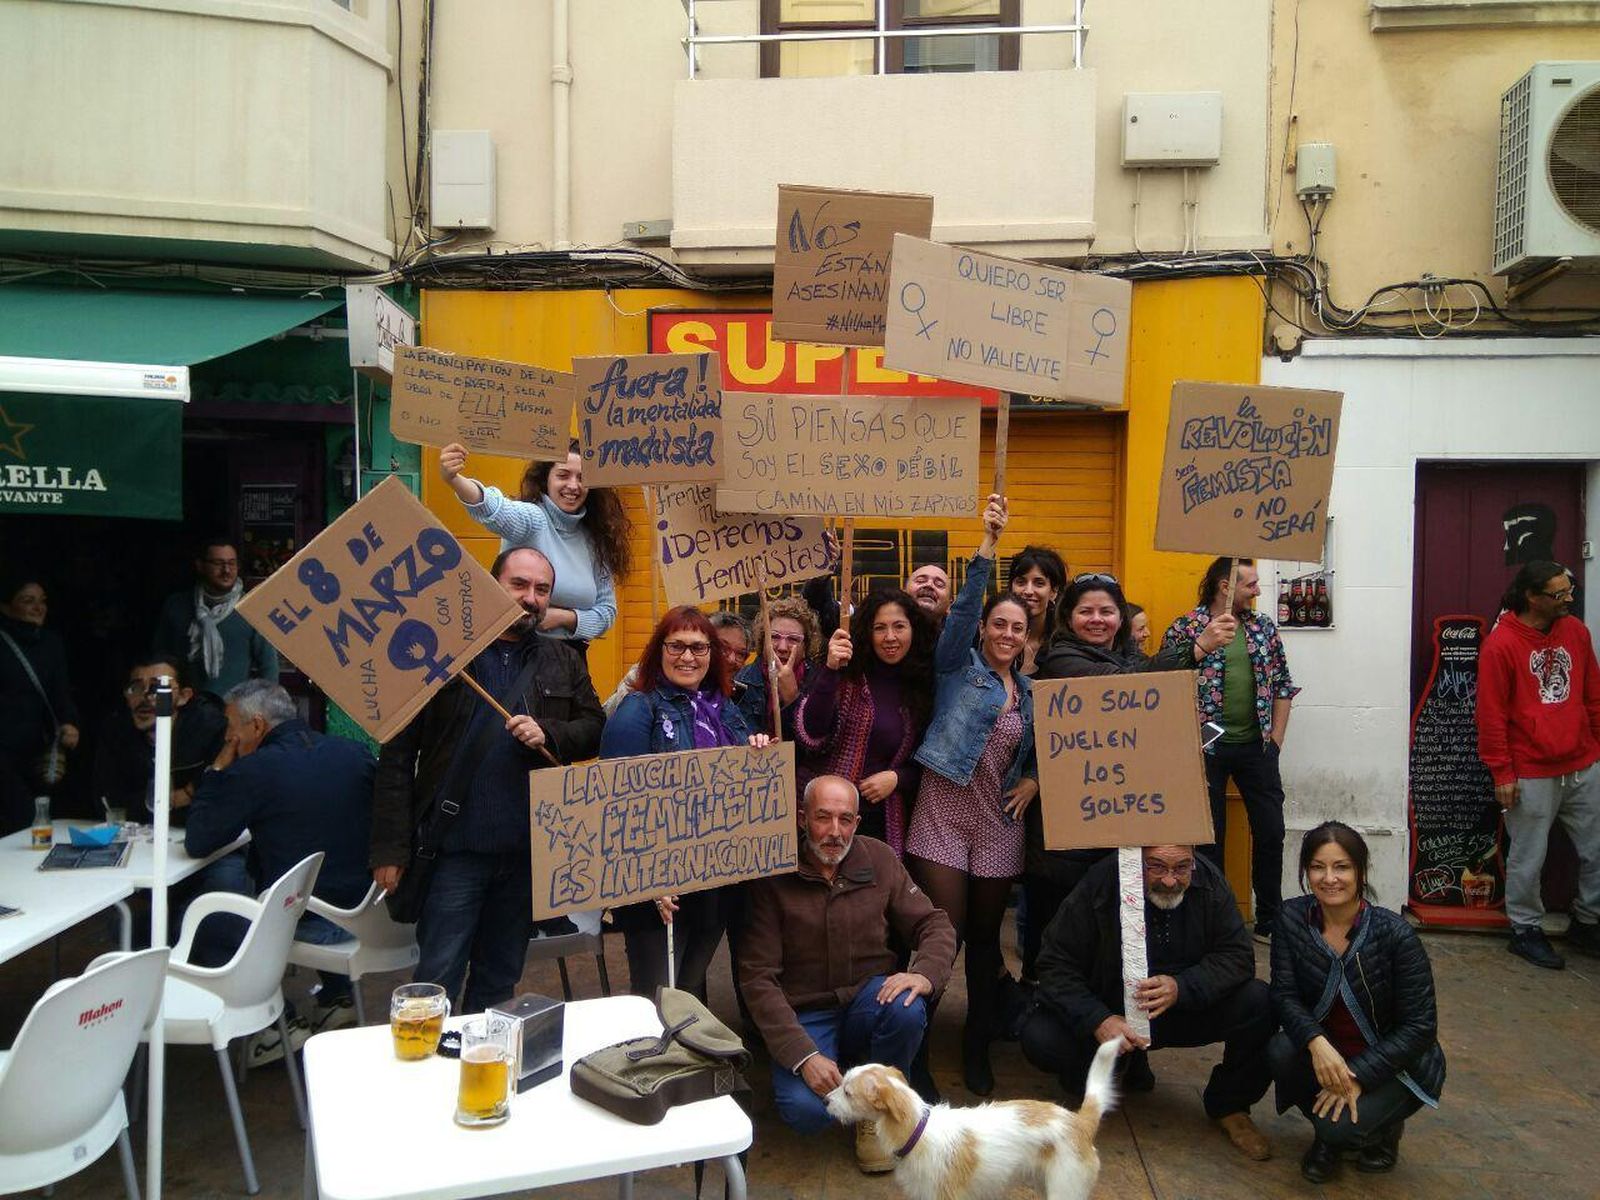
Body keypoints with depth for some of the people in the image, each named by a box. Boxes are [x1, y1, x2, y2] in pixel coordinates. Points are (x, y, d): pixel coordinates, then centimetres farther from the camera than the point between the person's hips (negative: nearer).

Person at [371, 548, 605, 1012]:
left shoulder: (564, 661, 9)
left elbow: (594, 729, 8)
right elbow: (397, 755, -4)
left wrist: (548, 734, -13)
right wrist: (390, 847, -9)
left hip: (529, 852, 4)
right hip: (455, 849, -3)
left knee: (500, 981, 17)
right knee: (438, 980, 2)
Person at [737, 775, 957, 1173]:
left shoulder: (878, 859, -2)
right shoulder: (772, 875, -12)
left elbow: (935, 925, 1)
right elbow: (757, 978, -13)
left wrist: (925, 973, -23)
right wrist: (803, 1056, -23)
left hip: (870, 999, 3)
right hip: (805, 1017, -2)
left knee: (907, 1009, -31)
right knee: (805, 1110, -28)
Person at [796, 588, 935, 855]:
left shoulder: (924, 688, 5)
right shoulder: (846, 676, -5)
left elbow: (927, 765, 12)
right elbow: (810, 738, -17)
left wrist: (897, 778, -8)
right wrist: (830, 670, -24)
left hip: (882, 822, 3)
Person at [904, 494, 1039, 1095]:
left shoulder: (1030, 692, 13)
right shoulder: (960, 667, 0)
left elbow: (1038, 753, 22)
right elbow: (965, 606, -15)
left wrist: (1033, 780, 0)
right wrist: (987, 544, -24)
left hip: (999, 825, 4)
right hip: (942, 816, -4)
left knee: (985, 937, 12)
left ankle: (977, 1044, 26)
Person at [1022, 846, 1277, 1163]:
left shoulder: (1210, 883, -13)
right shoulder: (1099, 885, -21)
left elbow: (1237, 956, -13)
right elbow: (1056, 966, -18)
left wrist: (1181, 987, -31)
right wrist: (1098, 1020, -34)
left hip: (1186, 1008, 1)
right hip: (1111, 1014, -1)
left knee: (1260, 1002, -23)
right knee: (1039, 1039, -25)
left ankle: (1229, 1105, 5)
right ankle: (1126, 1070, 9)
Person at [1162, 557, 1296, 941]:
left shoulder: (1264, 627, 7)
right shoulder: (1183, 631, -7)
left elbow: (1282, 685, 11)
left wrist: (1275, 738, 5)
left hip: (1255, 746, 4)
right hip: (1206, 749, -4)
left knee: (1271, 833, 9)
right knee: (1209, 839, 6)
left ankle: (1270, 922, 24)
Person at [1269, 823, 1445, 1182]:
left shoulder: (1395, 934, -22)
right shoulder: (1293, 918, -12)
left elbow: (1420, 1026, -18)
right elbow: (1284, 993, -12)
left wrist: (1358, 1076, -25)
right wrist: (1316, 1042, -33)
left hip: (1395, 1064, -4)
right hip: (1328, 1052, 4)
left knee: (1341, 1124, -28)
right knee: (1280, 1052, -27)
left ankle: (1384, 1126, 11)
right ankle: (1327, 1135, 5)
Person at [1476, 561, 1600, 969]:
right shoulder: (1501, 644, -12)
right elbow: (1491, 714, -11)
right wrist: (1502, 774, -10)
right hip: (1532, 776, -5)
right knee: (1528, 859, 6)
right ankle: (1525, 931, 23)